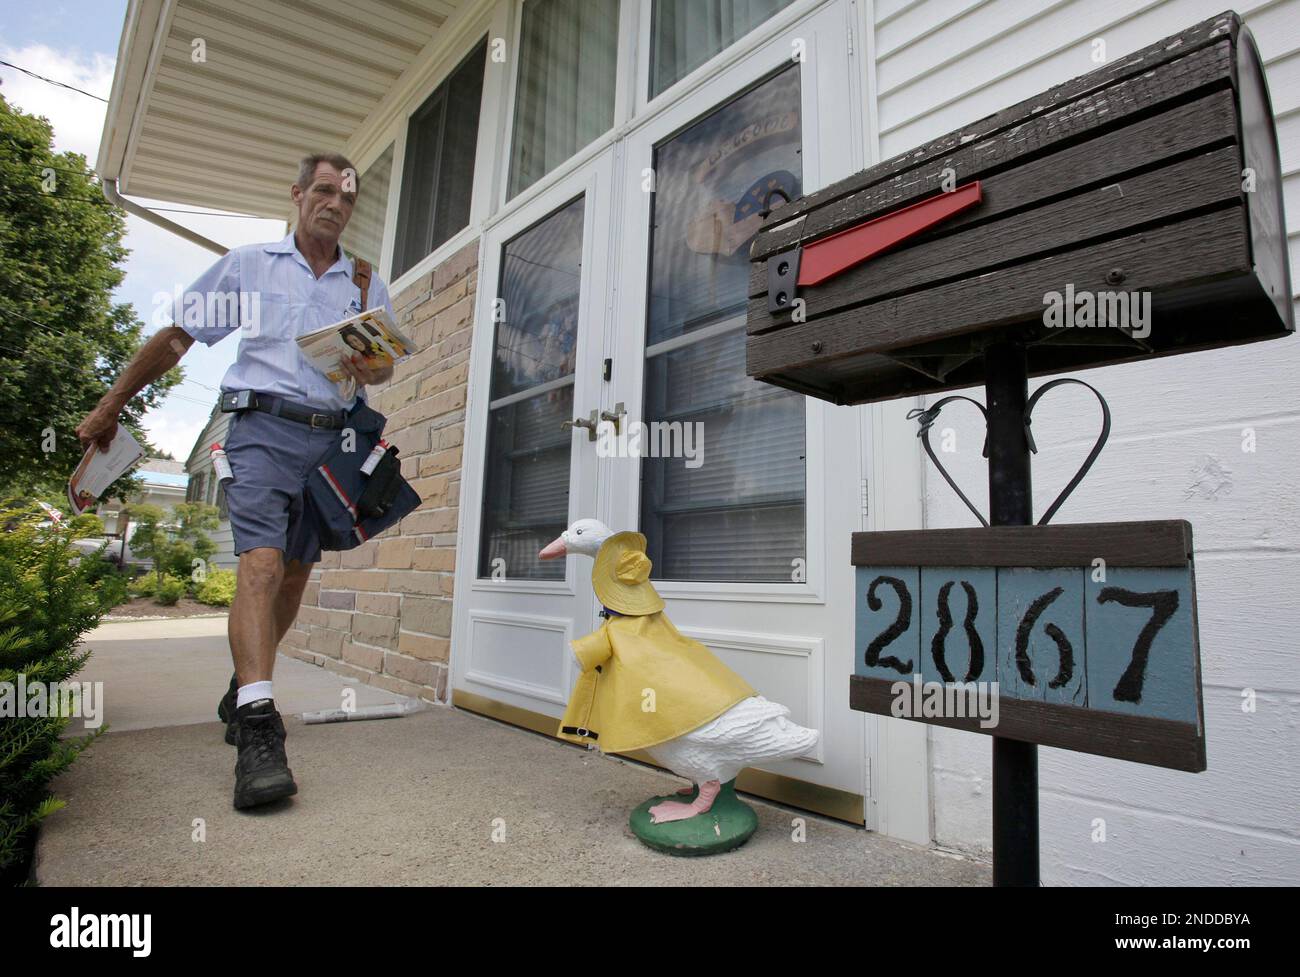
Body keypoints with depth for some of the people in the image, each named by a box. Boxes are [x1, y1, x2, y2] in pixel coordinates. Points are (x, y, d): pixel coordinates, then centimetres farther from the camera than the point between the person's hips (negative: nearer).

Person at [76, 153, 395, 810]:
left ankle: (241, 691, 26)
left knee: (295, 572, 7)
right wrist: (110, 405, 12)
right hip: (266, 428, -3)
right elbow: (176, 337, 11)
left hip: (332, 440, 3)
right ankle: (257, 730, -25)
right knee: (262, 563, -20)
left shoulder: (367, 284, 17)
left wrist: (372, 371, -8)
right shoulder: (249, 265, 10)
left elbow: (385, 363, 17)